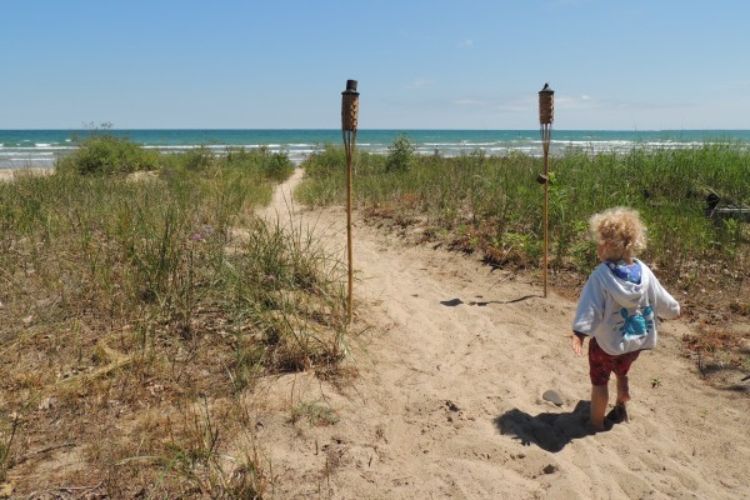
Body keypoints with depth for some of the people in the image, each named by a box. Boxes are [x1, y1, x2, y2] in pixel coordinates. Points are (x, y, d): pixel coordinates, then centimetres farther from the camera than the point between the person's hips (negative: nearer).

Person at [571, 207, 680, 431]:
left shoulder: (601, 275, -26)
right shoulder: (643, 271, -10)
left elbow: (590, 308, -30)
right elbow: (667, 305, 2)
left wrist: (578, 333, -29)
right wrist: (673, 310, 22)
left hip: (607, 343, -5)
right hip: (637, 341, 6)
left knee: (599, 382, 14)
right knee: (621, 374, 31)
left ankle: (597, 425, 26)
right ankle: (620, 409, 52)